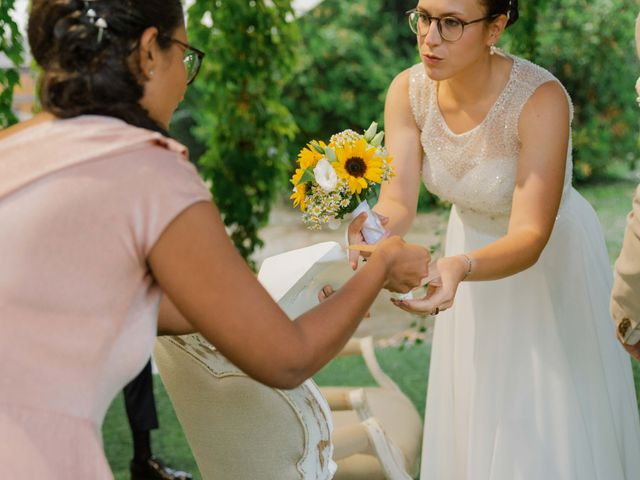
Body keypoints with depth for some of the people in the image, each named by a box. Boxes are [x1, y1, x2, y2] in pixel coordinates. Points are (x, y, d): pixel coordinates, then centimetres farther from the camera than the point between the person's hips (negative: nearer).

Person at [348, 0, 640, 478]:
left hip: (548, 259, -4)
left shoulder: (541, 98, -31)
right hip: (471, 243, 4)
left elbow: (530, 239, -34)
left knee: (548, 434, 5)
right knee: (475, 419, 18)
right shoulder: (408, 91, -17)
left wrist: (460, 268, -53)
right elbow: (398, 202, -23)